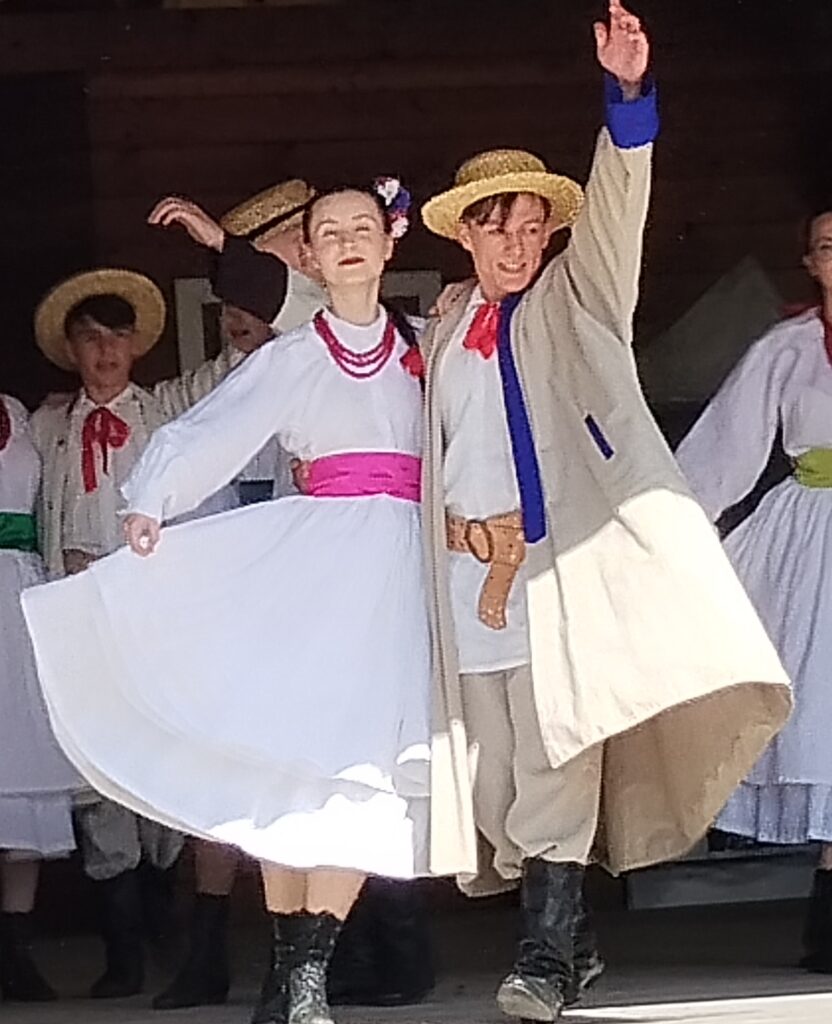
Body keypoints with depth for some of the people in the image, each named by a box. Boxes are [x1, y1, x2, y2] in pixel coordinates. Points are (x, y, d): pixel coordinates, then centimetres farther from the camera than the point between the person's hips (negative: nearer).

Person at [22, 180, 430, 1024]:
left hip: (400, 558, 1)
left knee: (367, 753, -13)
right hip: (311, 550, -1)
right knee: (288, 749, -10)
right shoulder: (289, 359, 11)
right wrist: (151, 502, -17)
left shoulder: (421, 347, 19)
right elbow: (208, 434, -2)